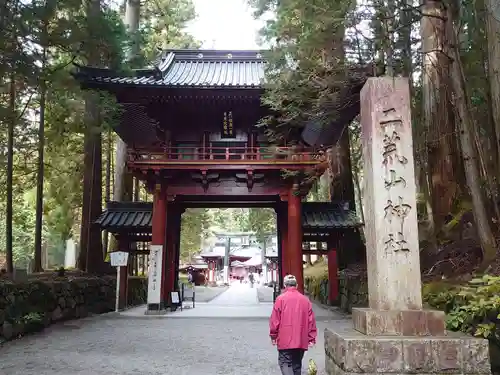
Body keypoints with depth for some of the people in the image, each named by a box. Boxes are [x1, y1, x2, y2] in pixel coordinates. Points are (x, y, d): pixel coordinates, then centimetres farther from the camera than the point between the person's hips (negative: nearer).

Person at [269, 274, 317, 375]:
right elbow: (311, 321, 5)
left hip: (285, 339, -4)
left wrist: (273, 335, 6)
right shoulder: (305, 300, 4)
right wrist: (312, 338, 11)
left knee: (285, 363, 1)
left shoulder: (281, 298, -7)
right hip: (301, 340, 4)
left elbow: (275, 319, -6)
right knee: (297, 364, 16)